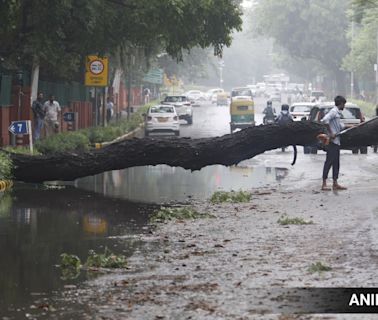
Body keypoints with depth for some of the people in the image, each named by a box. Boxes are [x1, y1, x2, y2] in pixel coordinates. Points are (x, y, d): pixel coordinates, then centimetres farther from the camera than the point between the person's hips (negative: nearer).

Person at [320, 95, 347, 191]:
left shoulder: (338, 113, 18)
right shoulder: (334, 111, -11)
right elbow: (325, 120, -26)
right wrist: (331, 133, -24)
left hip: (336, 141, 10)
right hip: (332, 141, -10)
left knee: (336, 163, 10)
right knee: (329, 162, -10)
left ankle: (335, 184, 13)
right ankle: (324, 184, -10)